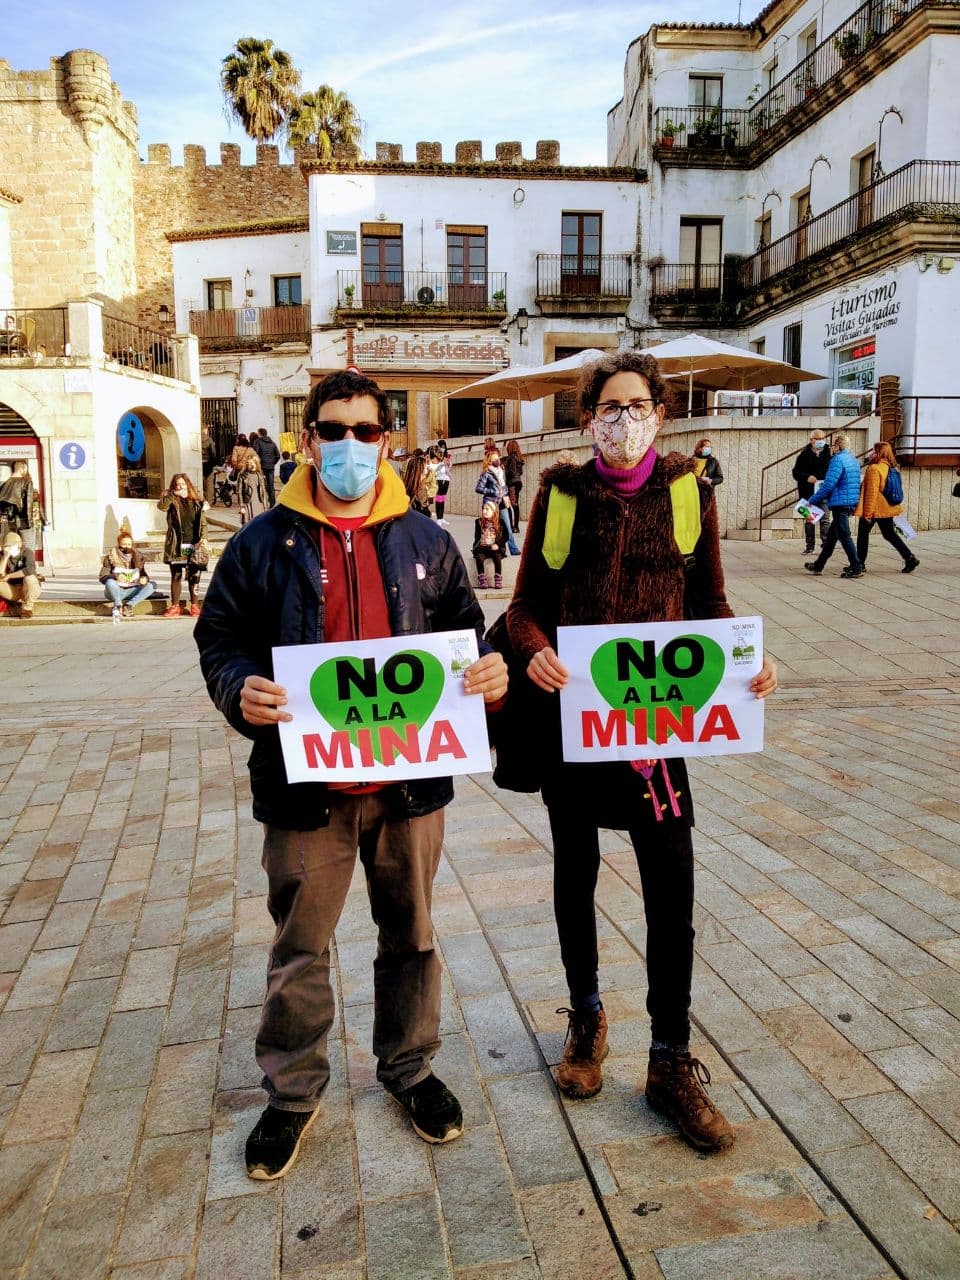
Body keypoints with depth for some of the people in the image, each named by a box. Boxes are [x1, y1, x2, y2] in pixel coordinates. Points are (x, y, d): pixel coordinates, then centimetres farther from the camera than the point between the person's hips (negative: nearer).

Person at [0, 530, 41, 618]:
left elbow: (29, 570, -34)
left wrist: (8, 576, -25)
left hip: (30, 590, -3)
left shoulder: (27, 552, -14)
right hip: (14, 590, 3)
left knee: (29, 578, -35)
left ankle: (27, 608, -19)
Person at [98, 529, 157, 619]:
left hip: (131, 591, 3)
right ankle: (118, 606, -16)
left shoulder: (138, 557, 6)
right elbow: (102, 577, -5)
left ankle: (129, 605, -24)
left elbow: (144, 574, 11)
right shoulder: (111, 556, -2)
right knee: (110, 582, -35)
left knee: (152, 585, -20)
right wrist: (115, 576, -27)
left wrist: (145, 579, -15)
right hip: (115, 591, -3)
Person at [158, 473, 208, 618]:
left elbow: (203, 523, 7)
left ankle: (195, 606, 11)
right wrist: (174, 494, -17)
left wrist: (203, 537, -7)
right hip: (176, 546, 0)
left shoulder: (197, 502, 8)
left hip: (194, 546, 0)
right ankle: (175, 606, 11)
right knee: (176, 576, 4)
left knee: (194, 577, 3)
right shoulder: (171, 500, 6)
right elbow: (161, 506, -15)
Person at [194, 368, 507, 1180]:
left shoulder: (426, 541, 4)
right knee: (299, 948, 13)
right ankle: (293, 1092, 35)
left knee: (411, 936, 18)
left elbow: (464, 630, 10)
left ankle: (409, 1066, 42)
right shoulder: (265, 543, -1)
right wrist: (239, 688, -19)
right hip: (306, 782, -1)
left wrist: (489, 671, -11)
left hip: (410, 777, 2)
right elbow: (220, 636, 2)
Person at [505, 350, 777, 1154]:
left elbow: (710, 602, 7)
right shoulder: (561, 492, 1)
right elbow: (527, 602, 2)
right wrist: (535, 652, -20)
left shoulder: (690, 491, 3)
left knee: (672, 886, -1)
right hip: (569, 705, 1)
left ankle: (672, 1063, 19)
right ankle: (587, 1019, 38)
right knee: (575, 871, 14)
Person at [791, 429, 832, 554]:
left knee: (825, 519, -2)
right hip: (808, 492, 0)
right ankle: (809, 547, 14)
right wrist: (807, 477, -16)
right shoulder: (804, 454, 2)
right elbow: (796, 472, 1)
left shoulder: (828, 453, 2)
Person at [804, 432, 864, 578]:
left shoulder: (838, 460, -14)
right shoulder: (854, 460, 15)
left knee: (844, 536, -5)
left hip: (840, 503, -10)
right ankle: (818, 565, 25)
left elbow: (828, 485, -19)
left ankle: (856, 568, -6)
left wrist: (813, 500, -10)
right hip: (851, 504, 10)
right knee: (831, 535, 16)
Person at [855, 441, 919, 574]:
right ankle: (910, 558, 4)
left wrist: (867, 513, -19)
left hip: (874, 509, -8)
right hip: (887, 508, 8)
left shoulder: (874, 468, -18)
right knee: (890, 534, 12)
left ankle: (859, 563, 13)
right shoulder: (890, 468, 9)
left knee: (863, 534, 6)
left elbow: (872, 492, -21)